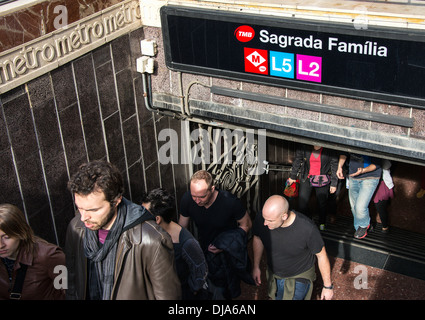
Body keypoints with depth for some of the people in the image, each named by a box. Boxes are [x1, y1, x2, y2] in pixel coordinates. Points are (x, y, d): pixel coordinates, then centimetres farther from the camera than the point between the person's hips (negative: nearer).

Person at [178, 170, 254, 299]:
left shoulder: (230, 202, -32)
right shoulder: (187, 199, -22)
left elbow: (246, 224, -15)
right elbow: (181, 229, -5)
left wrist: (224, 245, -24)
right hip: (205, 247, 3)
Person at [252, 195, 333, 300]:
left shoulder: (307, 228, -35)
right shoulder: (261, 218, -25)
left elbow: (321, 255, -18)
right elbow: (257, 238, -1)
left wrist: (328, 286, -8)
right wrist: (256, 266, 7)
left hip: (299, 277, -4)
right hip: (273, 273, 4)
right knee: (274, 297, 23)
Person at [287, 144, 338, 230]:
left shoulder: (329, 150, -15)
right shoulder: (304, 148, -12)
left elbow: (334, 166, -4)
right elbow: (297, 160, 5)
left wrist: (334, 184, 0)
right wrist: (292, 176, 16)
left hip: (322, 180, -1)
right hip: (306, 178, 1)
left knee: (322, 202, 11)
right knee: (302, 201, -3)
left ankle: (322, 223, 37)